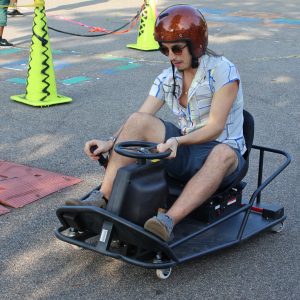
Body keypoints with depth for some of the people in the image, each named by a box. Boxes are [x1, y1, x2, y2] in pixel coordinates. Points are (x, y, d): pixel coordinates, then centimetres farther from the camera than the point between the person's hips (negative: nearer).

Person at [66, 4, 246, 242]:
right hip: (186, 149, 5)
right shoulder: (168, 79, 5)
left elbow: (215, 127, -19)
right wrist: (110, 143, -21)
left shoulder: (223, 71, -12)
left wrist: (178, 140, -35)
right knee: (138, 120, -18)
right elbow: (140, 119, -3)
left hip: (222, 150, -4)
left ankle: (168, 221, -52)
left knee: (224, 153, -42)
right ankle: (102, 200, -26)